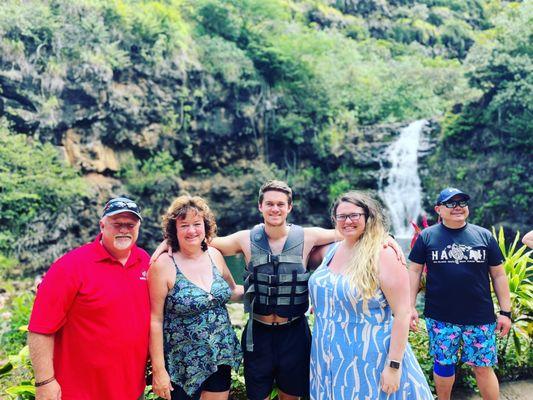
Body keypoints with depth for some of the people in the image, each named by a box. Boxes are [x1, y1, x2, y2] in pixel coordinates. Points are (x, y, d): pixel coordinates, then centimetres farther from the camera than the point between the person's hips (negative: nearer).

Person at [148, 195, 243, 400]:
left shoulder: (215, 255, 0)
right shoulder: (164, 265, -14)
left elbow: (231, 291, 17)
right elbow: (155, 320, -12)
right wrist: (158, 370, -12)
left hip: (221, 358, 4)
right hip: (183, 364, -4)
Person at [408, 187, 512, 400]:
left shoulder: (484, 236, 4)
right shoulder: (427, 236, 0)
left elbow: (498, 275, 7)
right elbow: (415, 271, 2)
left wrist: (505, 312, 4)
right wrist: (410, 306, -5)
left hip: (480, 318, 1)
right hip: (440, 317, 0)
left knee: (483, 368, 7)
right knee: (443, 364, 12)